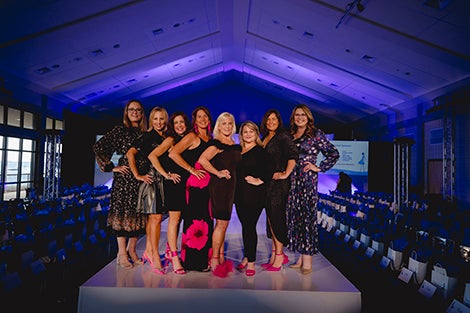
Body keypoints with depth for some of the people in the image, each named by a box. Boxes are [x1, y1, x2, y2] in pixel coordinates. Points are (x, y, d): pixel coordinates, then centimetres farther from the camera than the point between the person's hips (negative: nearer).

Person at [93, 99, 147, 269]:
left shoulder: (145, 133, 15)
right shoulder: (119, 130, 1)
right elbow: (98, 147, -5)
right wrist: (111, 167, -6)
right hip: (124, 177, -4)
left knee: (138, 213, 8)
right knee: (122, 212, -1)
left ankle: (131, 250, 22)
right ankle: (122, 253, 10)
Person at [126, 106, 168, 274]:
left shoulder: (167, 139, 14)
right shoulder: (148, 136, -4)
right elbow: (130, 153, -10)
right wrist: (137, 175, -11)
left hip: (162, 180, 6)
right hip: (150, 179, -6)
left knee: (153, 217, 11)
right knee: (156, 217, -8)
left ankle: (148, 251, 22)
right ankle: (155, 256, 0)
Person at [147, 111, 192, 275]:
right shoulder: (171, 140, -4)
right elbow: (152, 156, -13)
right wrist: (166, 175, -12)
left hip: (184, 183, 6)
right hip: (173, 183, -6)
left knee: (177, 218, 13)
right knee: (174, 218, -6)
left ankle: (169, 251, 27)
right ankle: (174, 258, 1)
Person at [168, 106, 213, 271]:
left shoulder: (210, 138, 16)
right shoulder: (192, 136, -5)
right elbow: (173, 154, -15)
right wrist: (191, 169, -13)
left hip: (207, 184, 7)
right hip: (194, 184, -7)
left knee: (206, 220, 10)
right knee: (195, 220, -3)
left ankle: (203, 259, 22)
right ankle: (192, 260, 9)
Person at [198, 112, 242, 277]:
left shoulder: (235, 144, 14)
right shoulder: (216, 143, -11)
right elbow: (202, 160, -24)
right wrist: (218, 173, -19)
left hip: (230, 185, 8)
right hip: (219, 184, -8)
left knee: (224, 223, 13)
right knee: (221, 223, -5)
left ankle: (221, 258, 24)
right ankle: (214, 259, 7)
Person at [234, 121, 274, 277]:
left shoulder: (260, 151, -4)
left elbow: (269, 169, -16)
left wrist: (259, 181, -16)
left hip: (254, 194, -6)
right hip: (239, 193, 6)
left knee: (250, 226, -3)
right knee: (245, 225, 13)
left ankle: (251, 261, 9)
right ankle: (246, 257, 27)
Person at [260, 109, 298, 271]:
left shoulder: (283, 136, -7)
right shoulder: (265, 138, 17)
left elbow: (293, 155, -19)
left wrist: (286, 174, -18)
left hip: (279, 183, -8)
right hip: (266, 182, 8)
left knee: (276, 217, -4)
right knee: (270, 217, 11)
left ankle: (279, 255, 9)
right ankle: (275, 254, 22)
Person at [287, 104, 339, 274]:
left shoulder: (316, 134, 0)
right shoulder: (290, 135, 15)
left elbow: (334, 154, -1)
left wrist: (319, 168, -5)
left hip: (308, 180, -5)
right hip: (292, 181, 6)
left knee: (306, 216, -4)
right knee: (295, 216, 7)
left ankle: (307, 260, 4)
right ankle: (301, 257, 18)